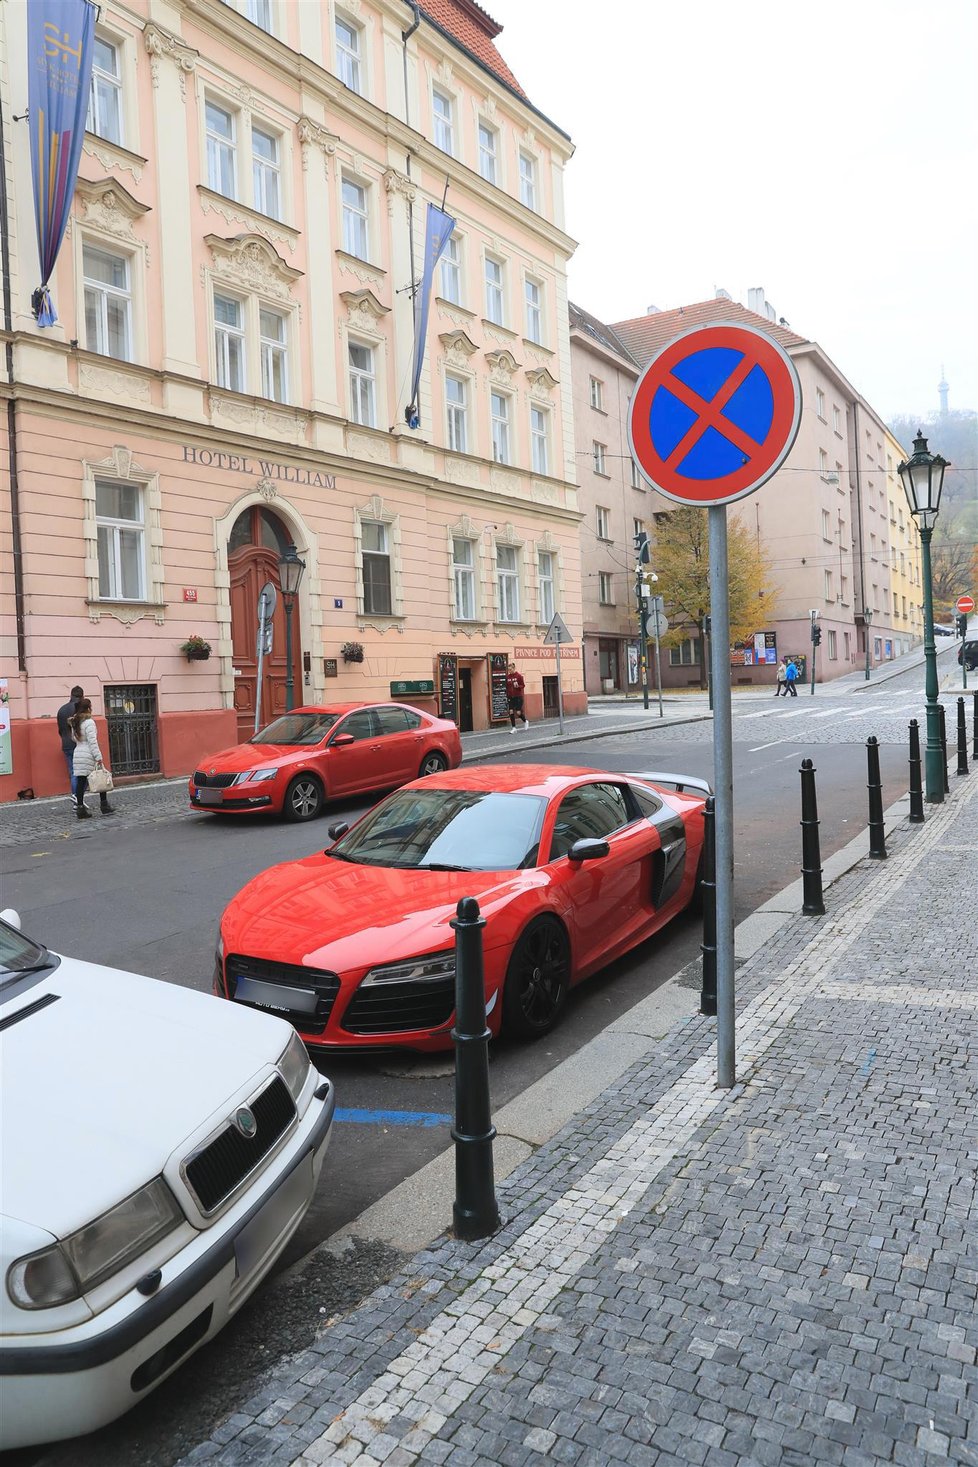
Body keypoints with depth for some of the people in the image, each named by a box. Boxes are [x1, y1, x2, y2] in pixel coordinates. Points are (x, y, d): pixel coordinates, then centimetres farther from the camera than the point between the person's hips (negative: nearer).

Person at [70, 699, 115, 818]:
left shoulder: (75, 723, 13)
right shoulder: (89, 722, -11)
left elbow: (74, 738, 16)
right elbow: (92, 741, -15)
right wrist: (98, 757, -16)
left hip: (77, 755, 7)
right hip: (88, 755, -7)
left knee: (80, 782, 5)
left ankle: (80, 808, 4)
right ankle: (104, 806, 8)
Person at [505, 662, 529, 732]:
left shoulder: (519, 676, -8)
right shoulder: (508, 677, 4)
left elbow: (523, 685, -6)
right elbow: (507, 687, 12)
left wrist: (518, 686, -26)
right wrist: (507, 696, 10)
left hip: (518, 697, -4)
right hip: (511, 697, 4)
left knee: (519, 712, -4)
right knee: (511, 712, -4)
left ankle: (525, 721, 26)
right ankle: (513, 728, 5)